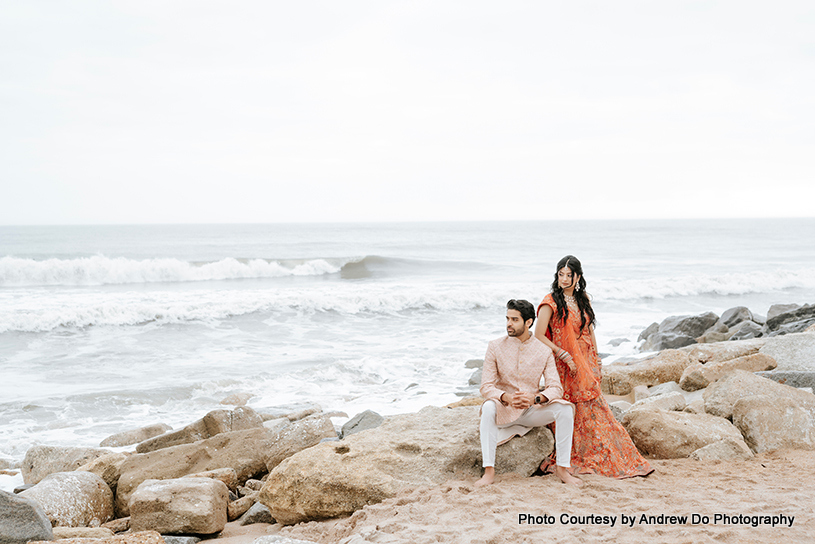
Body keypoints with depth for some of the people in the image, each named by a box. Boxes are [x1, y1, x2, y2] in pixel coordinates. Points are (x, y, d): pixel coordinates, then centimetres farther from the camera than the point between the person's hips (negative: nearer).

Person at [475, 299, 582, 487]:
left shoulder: (544, 351, -3)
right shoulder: (496, 347, -5)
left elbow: (556, 388, -9)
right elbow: (486, 386, -10)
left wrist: (535, 398, -31)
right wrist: (507, 398, -31)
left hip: (532, 411, 1)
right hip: (504, 411, -1)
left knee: (565, 408, -23)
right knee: (488, 407, -34)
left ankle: (562, 468, -13)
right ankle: (489, 471, -33)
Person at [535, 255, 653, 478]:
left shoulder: (583, 299, 10)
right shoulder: (551, 302, -9)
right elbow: (539, 336, -13)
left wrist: (596, 360, 13)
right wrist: (563, 355, -15)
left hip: (586, 364, 6)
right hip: (566, 367, -6)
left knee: (594, 409, 7)